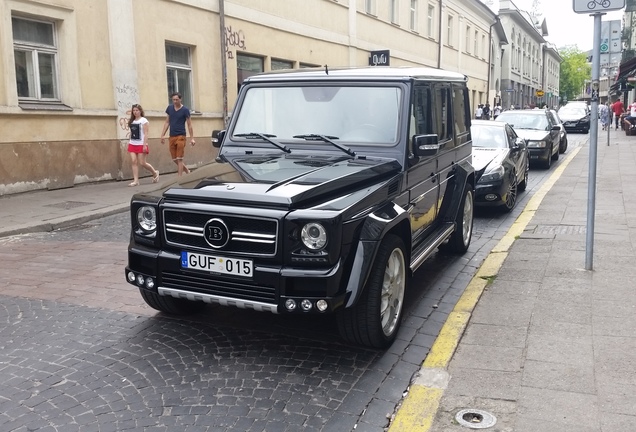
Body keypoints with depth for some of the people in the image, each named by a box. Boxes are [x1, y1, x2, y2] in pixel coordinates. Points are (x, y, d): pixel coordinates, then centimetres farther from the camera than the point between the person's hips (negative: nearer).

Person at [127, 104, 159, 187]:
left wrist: (145, 145, -16)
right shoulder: (132, 121, 13)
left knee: (142, 163, -3)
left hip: (141, 144, -5)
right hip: (132, 144, 6)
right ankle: (136, 180, -5)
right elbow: (131, 133, 16)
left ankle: (155, 173, 21)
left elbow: (145, 134, -10)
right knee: (134, 162, -5)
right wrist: (129, 143, 11)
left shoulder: (143, 120, -5)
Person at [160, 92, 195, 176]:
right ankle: (187, 170, 28)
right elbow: (167, 122, 14)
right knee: (174, 159, 8)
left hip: (181, 136, -5)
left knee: (179, 158, -7)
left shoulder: (185, 110, -4)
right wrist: (162, 135, 8)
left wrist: (192, 138, -6)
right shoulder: (169, 108, 8)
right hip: (172, 136, 5)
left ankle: (179, 177, -5)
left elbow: (189, 125, -2)